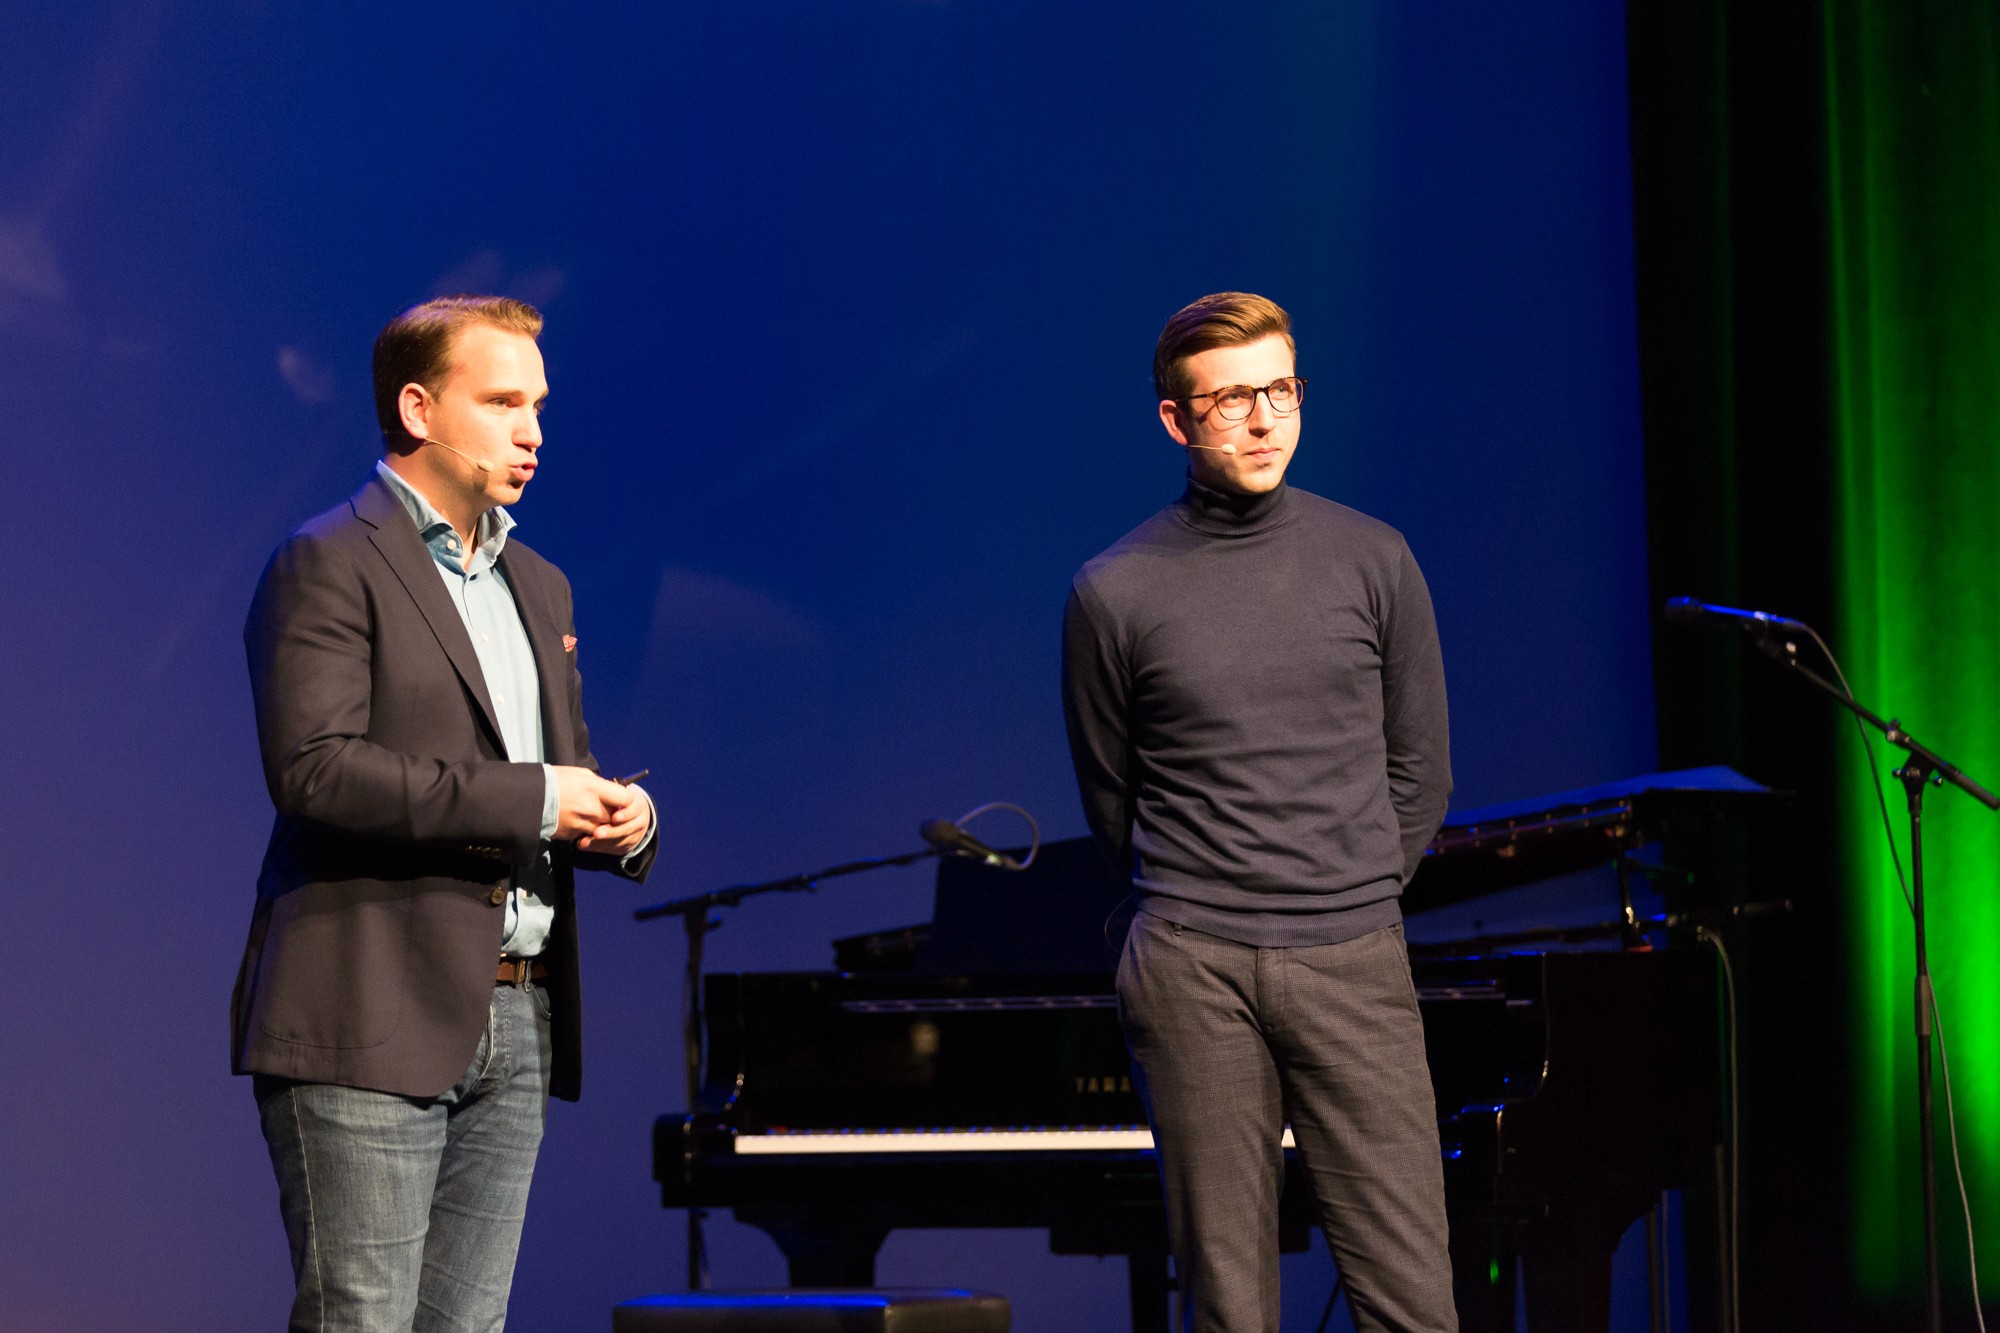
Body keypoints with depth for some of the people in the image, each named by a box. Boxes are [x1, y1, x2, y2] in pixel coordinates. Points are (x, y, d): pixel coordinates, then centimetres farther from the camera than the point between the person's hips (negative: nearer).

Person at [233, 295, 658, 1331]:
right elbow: (314, 770, -18)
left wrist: (619, 819, 2)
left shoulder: (537, 586, 21)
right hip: (372, 1022, -8)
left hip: (515, 1026, 8)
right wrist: (527, 798, -17)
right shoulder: (328, 566, -5)